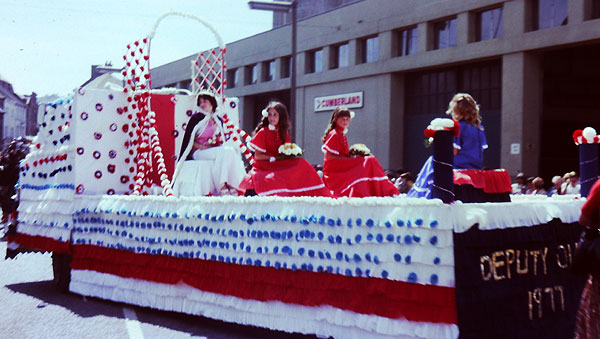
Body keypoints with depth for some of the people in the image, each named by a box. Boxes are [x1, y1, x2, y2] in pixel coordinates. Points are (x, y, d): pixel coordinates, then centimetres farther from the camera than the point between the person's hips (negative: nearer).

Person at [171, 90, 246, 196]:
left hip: (214, 150, 5)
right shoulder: (196, 118, 2)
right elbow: (188, 140, -3)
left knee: (231, 151, -26)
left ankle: (231, 185, -32)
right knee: (223, 152, -31)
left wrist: (218, 143, -4)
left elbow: (221, 140, 19)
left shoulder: (219, 120, 16)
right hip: (198, 152, -5)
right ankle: (221, 187, -37)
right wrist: (203, 147, -14)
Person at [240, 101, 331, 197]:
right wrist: (274, 158, -15)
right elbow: (257, 156, -6)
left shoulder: (284, 133, 13)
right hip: (264, 166, -5)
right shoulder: (263, 132, -4)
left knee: (301, 164, -19)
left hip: (280, 165, 5)